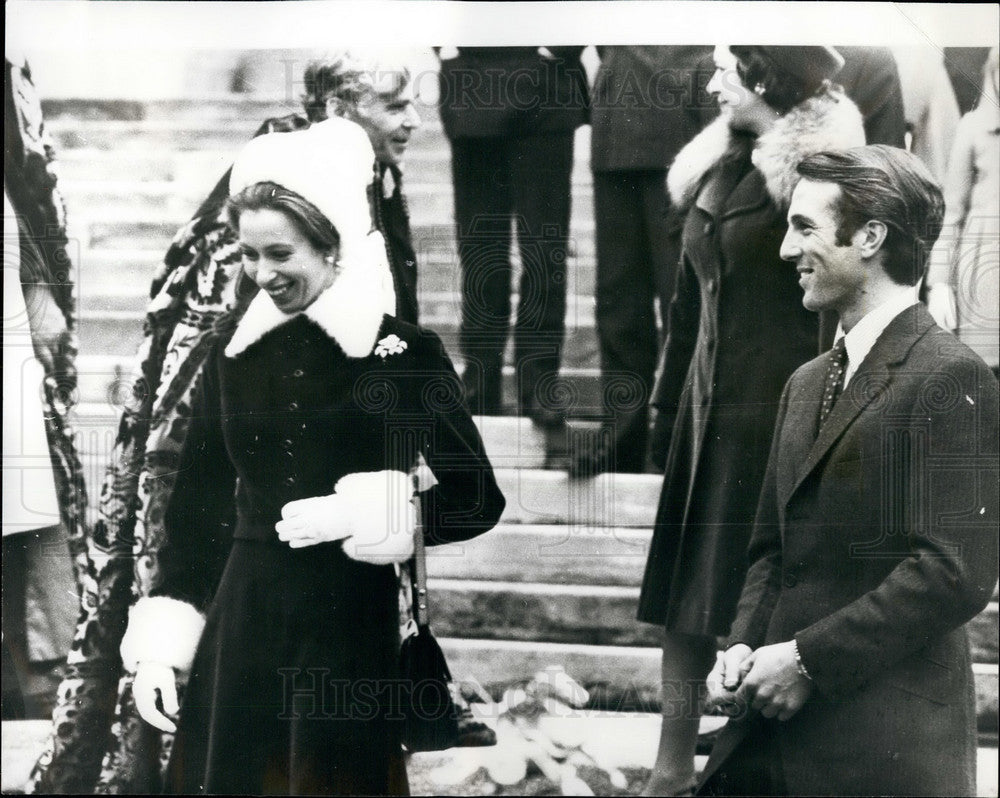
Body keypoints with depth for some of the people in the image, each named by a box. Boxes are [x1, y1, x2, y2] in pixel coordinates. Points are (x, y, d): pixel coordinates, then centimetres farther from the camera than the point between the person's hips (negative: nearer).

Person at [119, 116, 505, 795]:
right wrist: (159, 644, 5)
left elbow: (477, 501, -5)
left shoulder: (405, 354, -5)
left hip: (351, 624, -3)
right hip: (242, 619, 3)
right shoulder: (234, 355, 5)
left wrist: (361, 515, -17)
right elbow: (197, 506, 10)